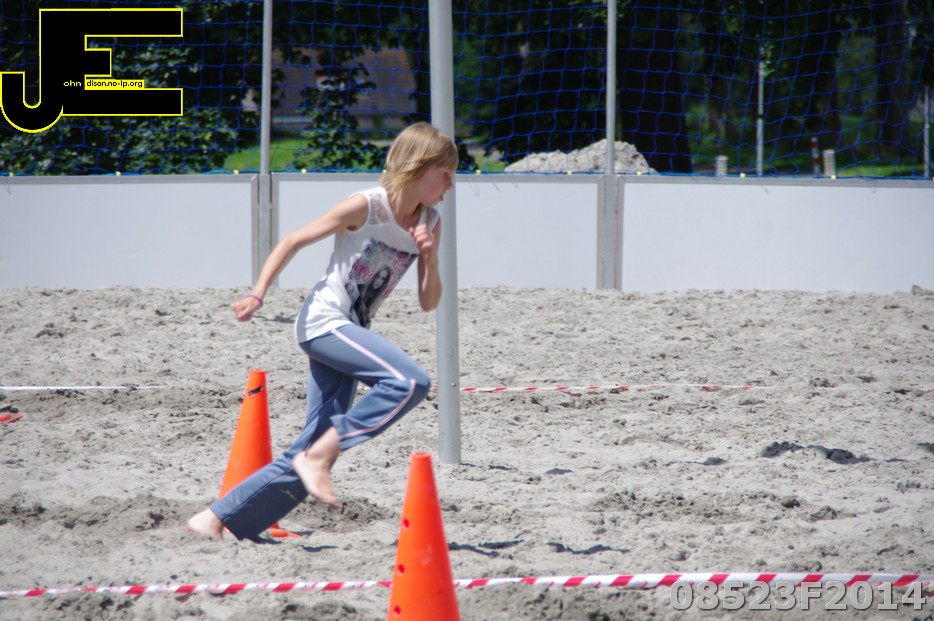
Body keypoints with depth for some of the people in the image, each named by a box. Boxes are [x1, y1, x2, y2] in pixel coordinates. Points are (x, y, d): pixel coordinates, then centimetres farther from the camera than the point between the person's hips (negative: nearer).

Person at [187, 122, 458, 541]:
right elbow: (293, 242, -5)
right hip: (324, 322, -8)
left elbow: (429, 303, 9)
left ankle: (216, 519, 9)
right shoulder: (366, 207, -11)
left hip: (350, 334, 8)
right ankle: (318, 457, -22)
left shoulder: (430, 223, 7)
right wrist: (257, 294, -13)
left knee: (311, 453, 2)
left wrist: (430, 258, -9)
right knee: (410, 382, -27)